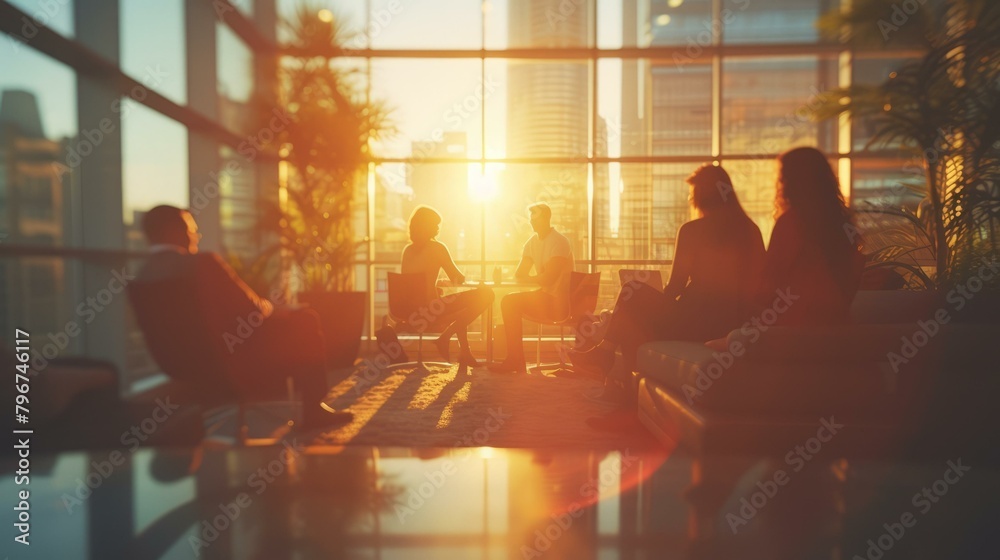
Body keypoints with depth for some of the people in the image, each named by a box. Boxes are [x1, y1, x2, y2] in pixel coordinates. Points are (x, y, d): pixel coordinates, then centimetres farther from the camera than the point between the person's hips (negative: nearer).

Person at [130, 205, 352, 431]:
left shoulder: (141, 279, 2)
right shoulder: (204, 263, -23)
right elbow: (252, 314, -20)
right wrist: (266, 307, 3)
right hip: (233, 361, -9)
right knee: (306, 319, 8)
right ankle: (315, 409, 14)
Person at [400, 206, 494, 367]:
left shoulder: (408, 250, 11)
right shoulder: (436, 247, -7)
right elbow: (458, 279, -6)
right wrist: (461, 277, 16)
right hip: (430, 310, -8)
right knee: (485, 295, -4)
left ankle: (465, 353, 26)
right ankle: (445, 337, -1)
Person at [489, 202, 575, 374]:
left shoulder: (559, 242, -14)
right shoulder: (532, 241, 11)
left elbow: (549, 278, -22)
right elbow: (519, 275, 8)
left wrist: (527, 278, -8)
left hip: (560, 302, -8)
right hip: (544, 296, 8)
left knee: (511, 303, -19)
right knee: (509, 301, -10)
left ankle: (514, 363, -11)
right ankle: (515, 363, -11)